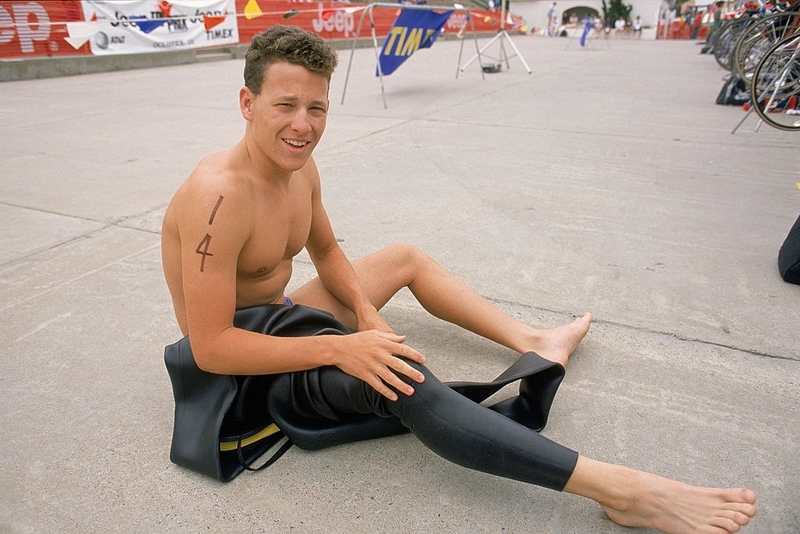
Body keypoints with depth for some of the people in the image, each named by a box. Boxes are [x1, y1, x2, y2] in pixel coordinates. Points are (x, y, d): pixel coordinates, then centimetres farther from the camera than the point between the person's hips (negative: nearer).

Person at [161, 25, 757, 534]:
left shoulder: (301, 169, -4)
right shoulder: (219, 196, -29)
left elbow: (326, 251, 10)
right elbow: (211, 347, -30)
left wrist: (363, 309, -8)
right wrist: (339, 348, -32)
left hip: (280, 315, 9)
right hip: (239, 366, -9)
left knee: (404, 257, 12)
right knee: (401, 379, -32)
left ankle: (532, 342, 18)